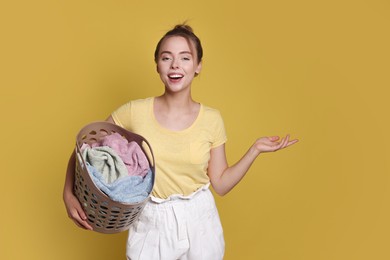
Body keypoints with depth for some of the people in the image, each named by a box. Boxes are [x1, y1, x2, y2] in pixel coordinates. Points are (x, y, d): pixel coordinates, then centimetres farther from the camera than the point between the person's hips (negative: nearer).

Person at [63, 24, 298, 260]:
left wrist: (255, 149, -8)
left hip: (199, 221, 1)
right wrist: (69, 194, -16)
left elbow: (221, 184, -1)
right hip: (152, 225, -1)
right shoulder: (134, 112, -11)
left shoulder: (212, 119, -6)